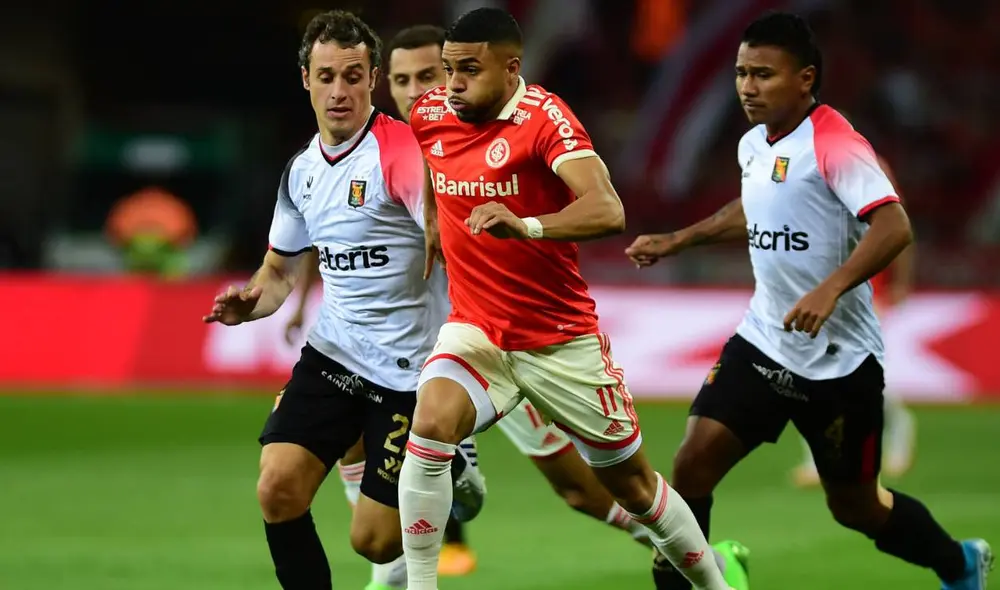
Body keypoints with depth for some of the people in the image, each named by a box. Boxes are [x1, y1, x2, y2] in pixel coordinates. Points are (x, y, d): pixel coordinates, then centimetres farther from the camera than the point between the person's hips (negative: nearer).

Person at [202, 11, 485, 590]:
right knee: (277, 489, -13)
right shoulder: (302, 170, 8)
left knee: (374, 540, -3)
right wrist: (249, 302, -1)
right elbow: (281, 270, 21)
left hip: (406, 369, -6)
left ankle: (452, 477, 27)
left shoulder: (399, 151, -16)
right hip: (331, 355, 6)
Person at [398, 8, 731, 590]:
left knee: (634, 486, 10)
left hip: (563, 340, -3)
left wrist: (525, 226, -49)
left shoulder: (544, 117, -18)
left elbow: (607, 212, -34)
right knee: (431, 425, -28)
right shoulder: (431, 115, -3)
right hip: (475, 332, 3)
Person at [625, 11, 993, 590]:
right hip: (763, 342, 7)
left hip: (838, 361, -7)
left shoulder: (833, 142, -18)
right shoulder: (755, 145, 6)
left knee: (855, 507, 9)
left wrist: (831, 289, -40)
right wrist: (676, 241, 26)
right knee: (694, 463, -11)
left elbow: (894, 226, -29)